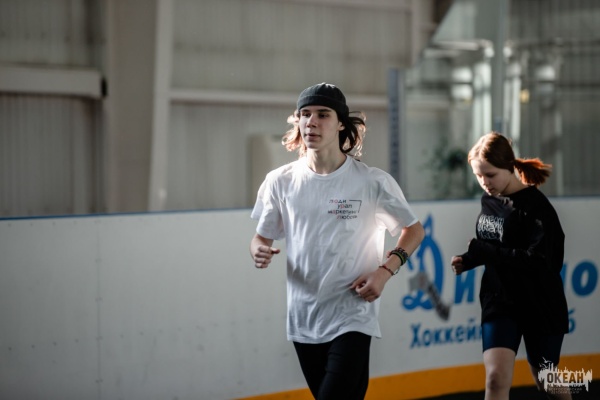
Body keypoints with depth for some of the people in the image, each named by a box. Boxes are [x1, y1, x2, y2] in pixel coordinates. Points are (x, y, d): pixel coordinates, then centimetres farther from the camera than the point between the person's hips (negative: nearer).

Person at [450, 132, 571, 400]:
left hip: (540, 306, -5)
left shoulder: (535, 206, -17)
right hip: (499, 301, 5)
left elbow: (538, 261, -25)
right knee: (496, 378, -13)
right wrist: (470, 259, -3)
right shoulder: (489, 200, 4)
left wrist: (484, 252, -26)